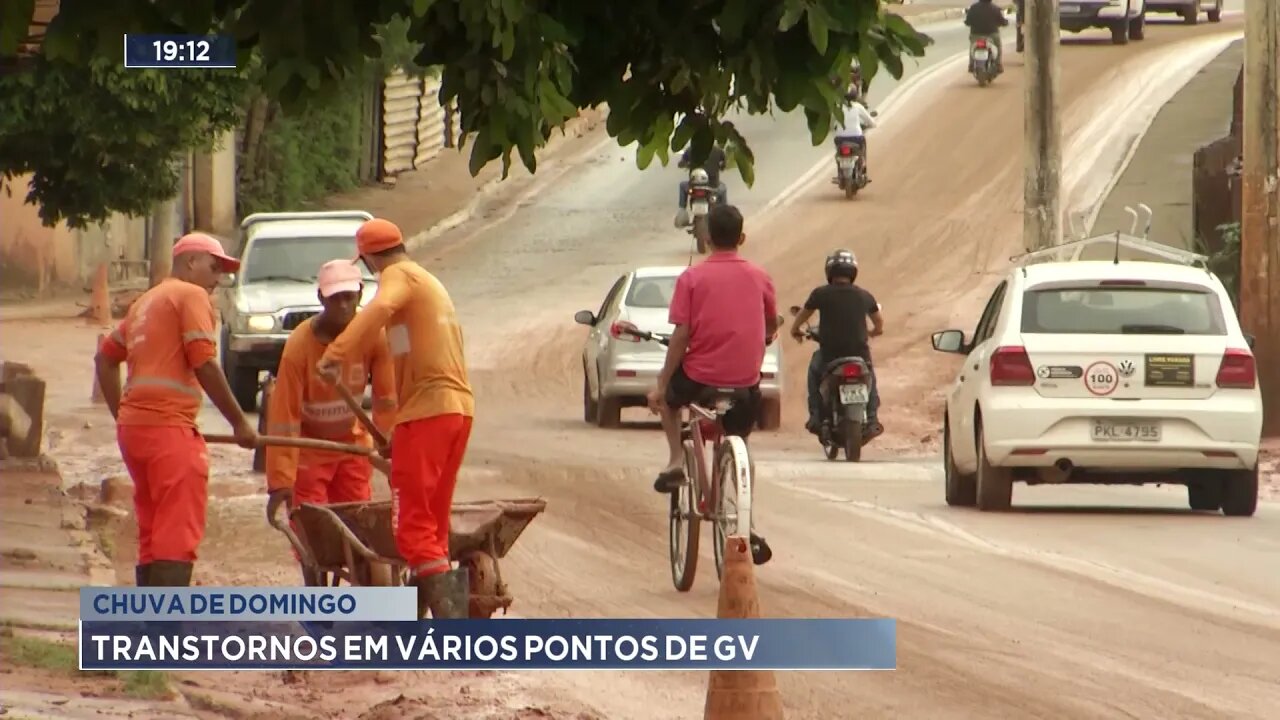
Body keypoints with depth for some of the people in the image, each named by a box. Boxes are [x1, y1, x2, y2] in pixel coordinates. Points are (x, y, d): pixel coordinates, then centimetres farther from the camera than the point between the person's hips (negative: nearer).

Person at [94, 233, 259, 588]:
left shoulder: (147, 301, 23)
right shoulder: (191, 296, -3)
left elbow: (105, 357, 27)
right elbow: (204, 364, -12)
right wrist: (239, 423, -7)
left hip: (133, 426, 9)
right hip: (169, 426, -9)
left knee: (153, 537, 13)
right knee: (178, 535, -13)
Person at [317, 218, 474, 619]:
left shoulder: (399, 276, -1)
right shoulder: (431, 284, 27)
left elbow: (380, 309, -26)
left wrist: (338, 353, -32)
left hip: (426, 407, -9)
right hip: (460, 406, 9)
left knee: (413, 526, -12)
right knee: (433, 523, 13)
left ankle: (450, 613, -24)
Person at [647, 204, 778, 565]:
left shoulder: (692, 278, -6)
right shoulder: (758, 277, 2)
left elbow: (681, 335, -9)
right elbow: (772, 326, 17)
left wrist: (661, 386, -4)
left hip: (700, 377, -2)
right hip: (745, 380, 2)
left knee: (667, 396, 32)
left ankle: (676, 460, 12)